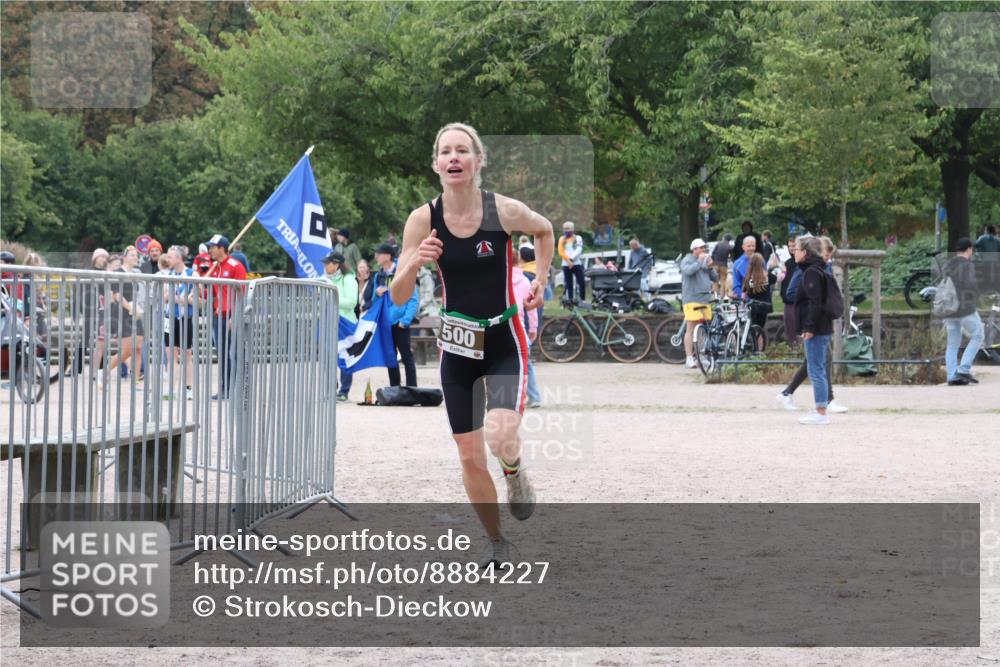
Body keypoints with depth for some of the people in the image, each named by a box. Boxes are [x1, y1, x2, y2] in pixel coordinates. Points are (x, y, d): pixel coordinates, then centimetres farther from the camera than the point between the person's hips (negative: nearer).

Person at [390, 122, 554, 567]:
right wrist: (413, 264, -25)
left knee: (500, 437, -26)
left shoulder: (505, 211, -12)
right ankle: (497, 545, 28)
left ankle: (515, 473, 11)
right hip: (456, 348, 2)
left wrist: (540, 282, 6)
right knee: (470, 458, 6)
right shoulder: (423, 220, -9)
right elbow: (399, 298, -6)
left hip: (505, 343, -2)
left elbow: (545, 230, 12)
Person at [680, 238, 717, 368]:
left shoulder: (706, 261, 20)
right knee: (691, 328, -10)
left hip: (705, 299, 7)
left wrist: (711, 267, 1)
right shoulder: (687, 260, -1)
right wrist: (700, 261, -16)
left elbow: (715, 278, 18)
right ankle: (689, 359, -12)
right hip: (692, 299, -7)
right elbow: (688, 271, -23)